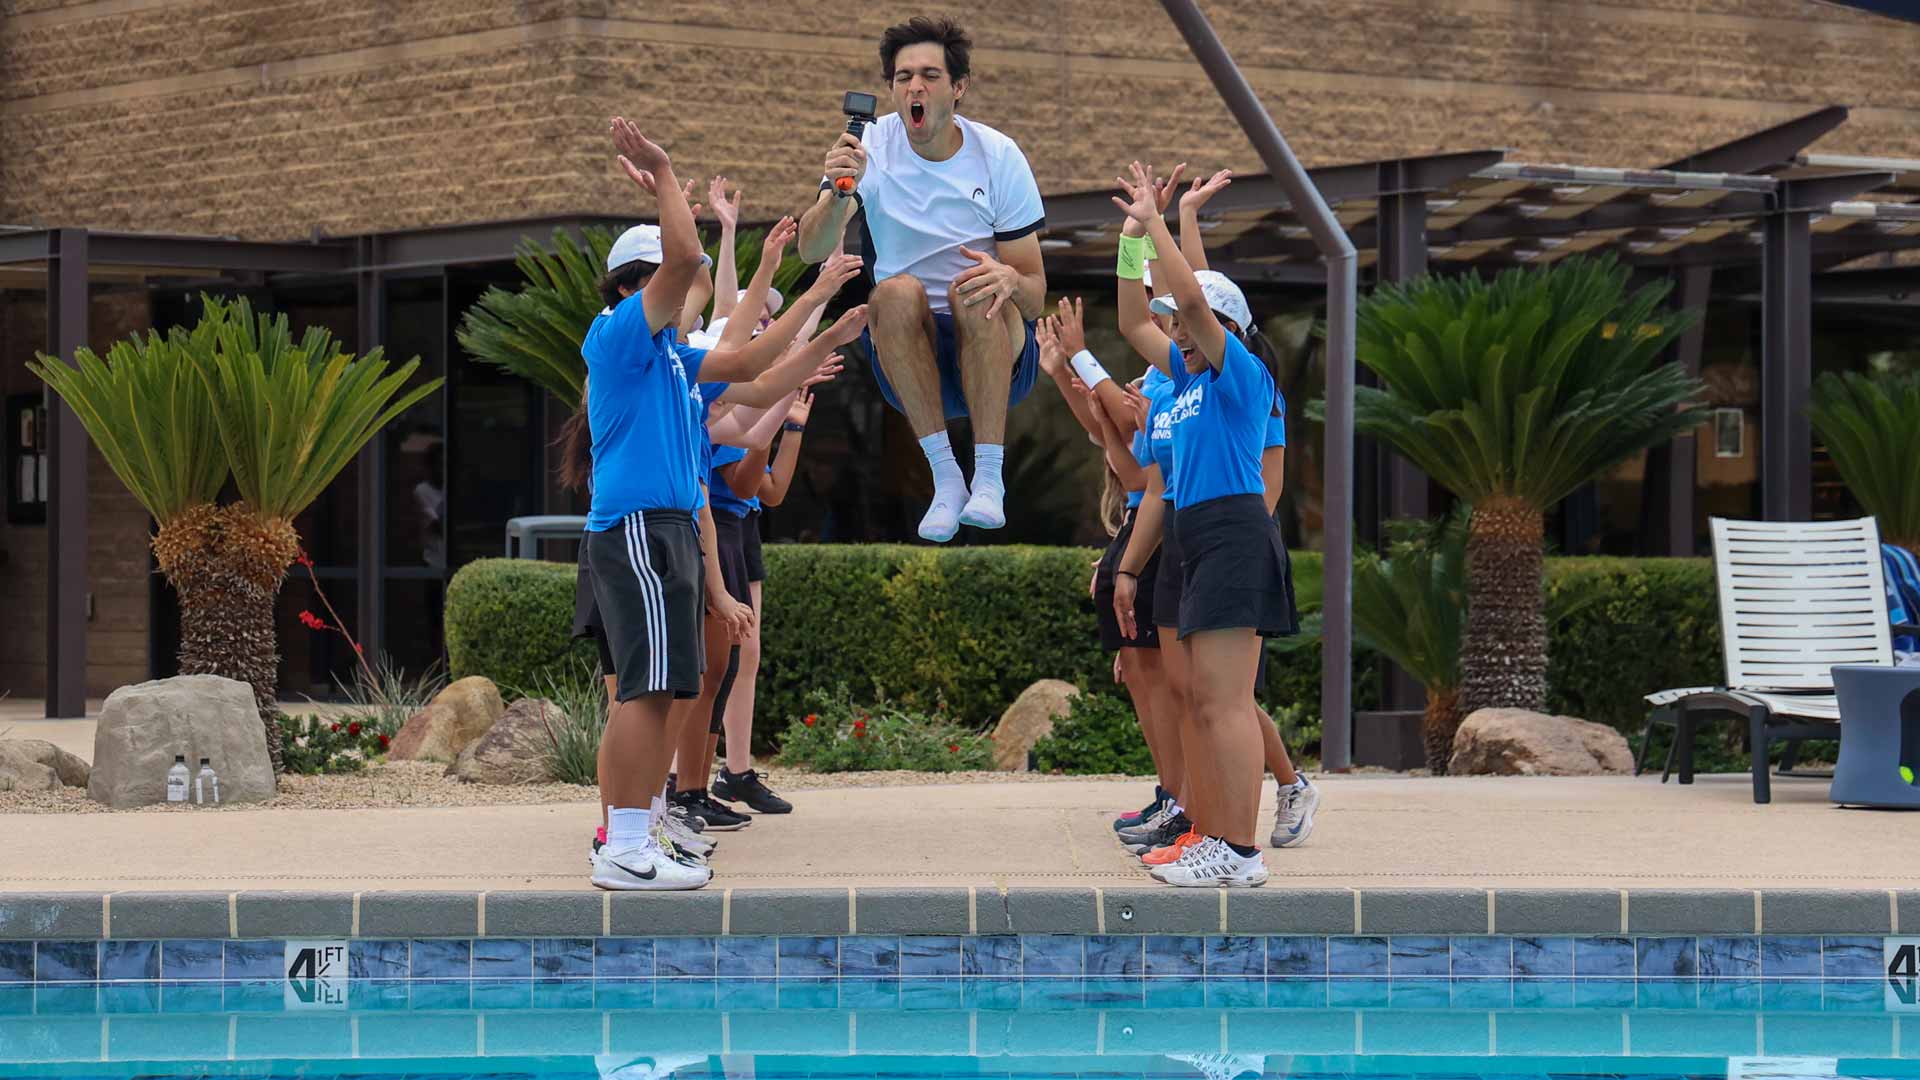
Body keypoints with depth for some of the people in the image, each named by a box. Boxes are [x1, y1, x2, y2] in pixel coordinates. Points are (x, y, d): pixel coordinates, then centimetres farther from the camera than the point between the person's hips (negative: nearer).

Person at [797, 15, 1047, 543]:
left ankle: (989, 477, -30)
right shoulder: (870, 147, -4)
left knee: (976, 291, -32)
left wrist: (1010, 278, -30)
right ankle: (945, 478, -27)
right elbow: (812, 251, -18)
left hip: (997, 354, -1)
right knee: (896, 293, -31)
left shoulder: (999, 156, -4)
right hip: (907, 356, 1)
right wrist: (837, 197, -40)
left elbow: (1034, 296, -5)